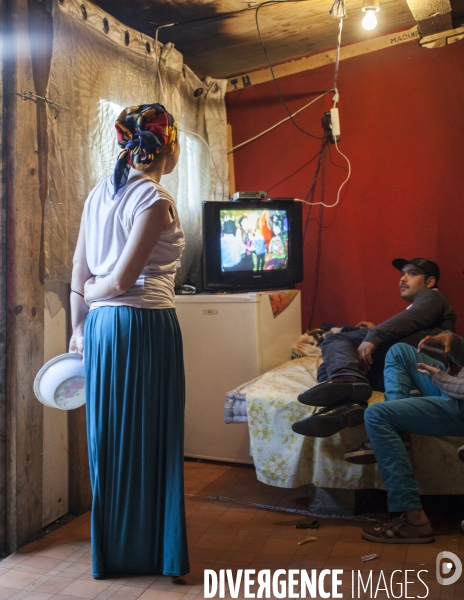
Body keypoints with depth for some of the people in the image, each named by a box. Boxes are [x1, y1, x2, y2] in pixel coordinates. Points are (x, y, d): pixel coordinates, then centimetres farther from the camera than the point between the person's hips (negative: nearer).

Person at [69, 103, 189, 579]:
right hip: (146, 326, -7)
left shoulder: (100, 192, 9)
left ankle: (112, 550, 30)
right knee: (151, 440, 6)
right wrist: (94, 294, 3)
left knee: (109, 438, 15)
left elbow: (79, 269, 11)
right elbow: (123, 279, -18)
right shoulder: (154, 201, -13)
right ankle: (150, 552, 23)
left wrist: (79, 325, 18)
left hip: (102, 325, 8)